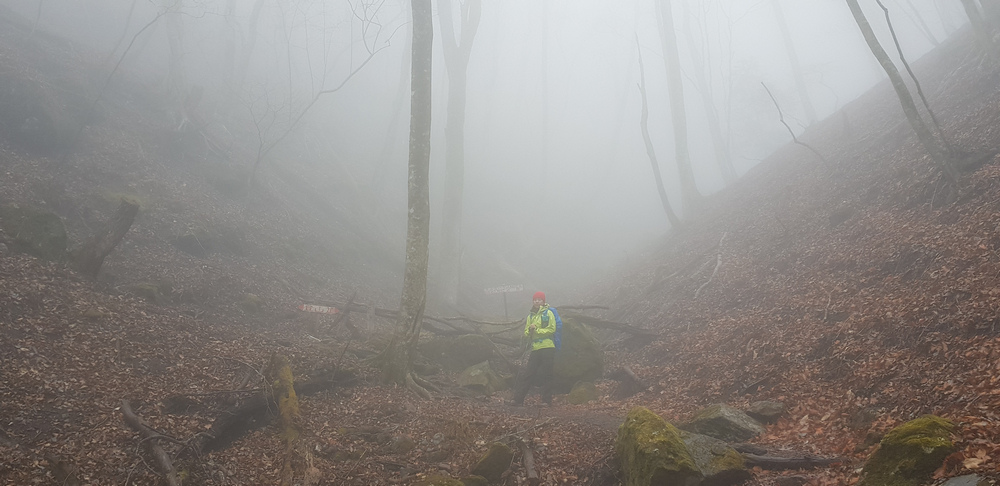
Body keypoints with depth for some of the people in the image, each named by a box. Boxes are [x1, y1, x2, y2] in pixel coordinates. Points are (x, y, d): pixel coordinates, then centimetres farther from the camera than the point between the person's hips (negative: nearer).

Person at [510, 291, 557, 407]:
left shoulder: (548, 313, 1)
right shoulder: (530, 316, 17)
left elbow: (552, 329, -9)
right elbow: (526, 334, 15)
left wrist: (537, 330, -9)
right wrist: (530, 330, -7)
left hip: (547, 348, -5)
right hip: (535, 349, 5)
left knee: (546, 375, -2)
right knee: (528, 374, 2)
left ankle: (547, 401, 6)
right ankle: (518, 399, 2)